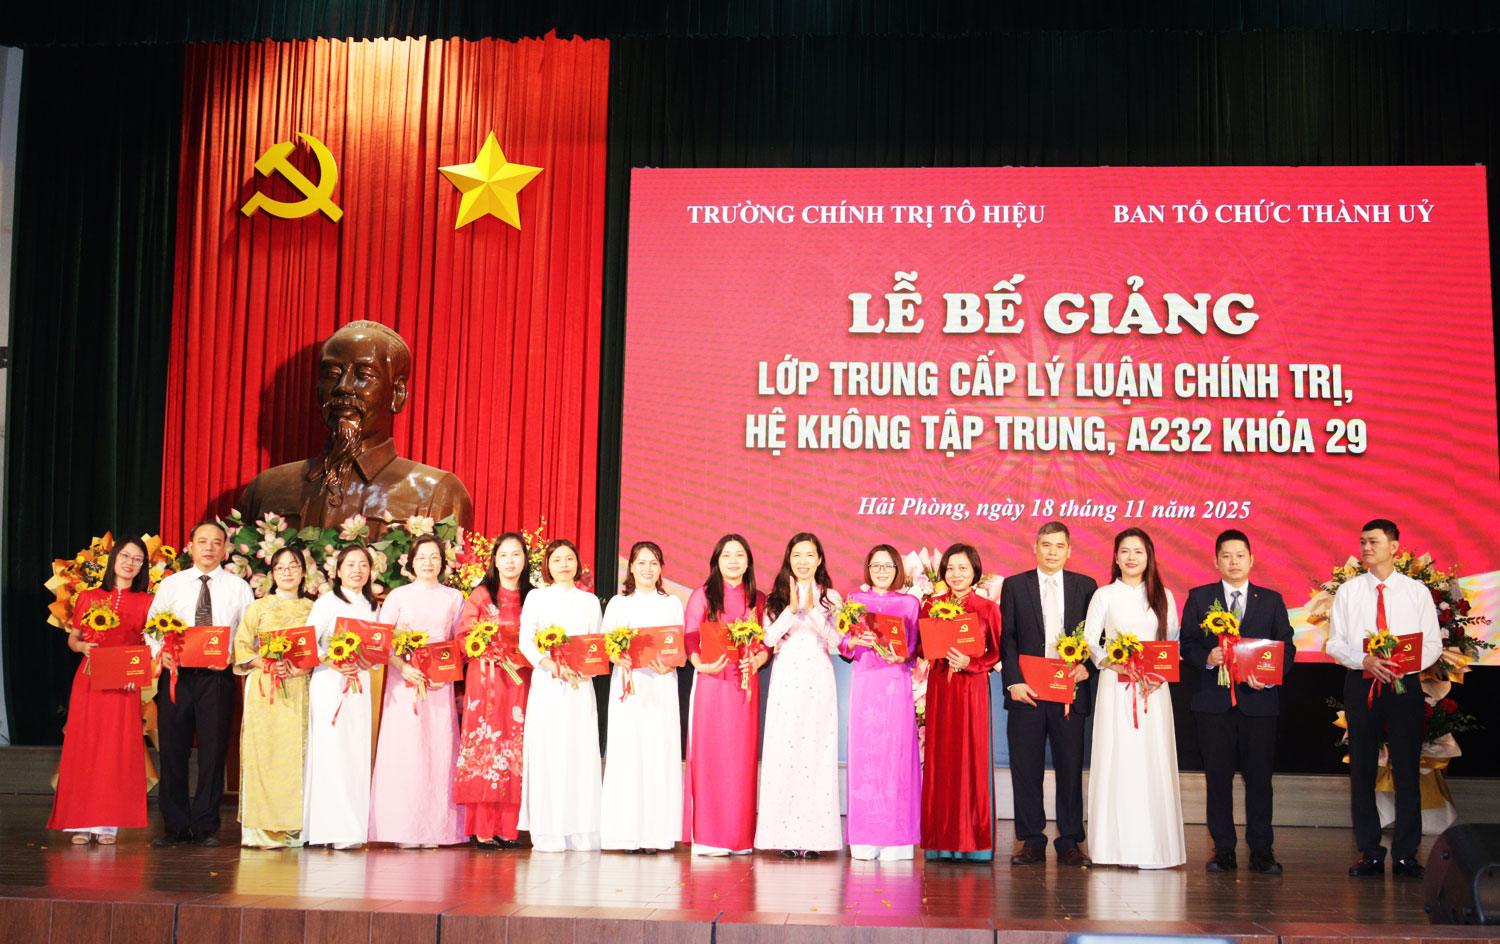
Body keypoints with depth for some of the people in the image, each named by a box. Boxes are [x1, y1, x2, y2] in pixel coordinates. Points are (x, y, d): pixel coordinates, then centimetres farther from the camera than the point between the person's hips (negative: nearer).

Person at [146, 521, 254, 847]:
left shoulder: (239, 588, 9)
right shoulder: (171, 585, 12)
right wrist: (161, 652, -10)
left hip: (218, 676, -1)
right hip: (176, 674, 1)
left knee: (214, 750, 0)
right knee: (172, 749, 1)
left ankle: (206, 826, 9)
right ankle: (175, 826, 11)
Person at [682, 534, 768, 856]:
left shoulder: (758, 599, 13)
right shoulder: (703, 595, 5)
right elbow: (689, 639, 0)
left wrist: (757, 661, -10)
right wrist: (701, 665, -18)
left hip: (745, 684, 3)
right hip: (711, 681, -3)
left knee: (742, 757, 3)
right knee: (708, 753, -5)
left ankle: (739, 836, 9)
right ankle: (707, 836, 0)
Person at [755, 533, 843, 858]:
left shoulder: (830, 597, 7)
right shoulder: (777, 597, 9)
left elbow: (835, 639, -5)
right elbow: (769, 638, -2)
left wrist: (812, 608, -15)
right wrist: (792, 609, -12)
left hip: (818, 679, 0)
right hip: (785, 679, 1)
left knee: (816, 750, -3)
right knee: (784, 750, -4)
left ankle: (813, 836, -1)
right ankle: (786, 835, 0)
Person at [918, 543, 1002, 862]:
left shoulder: (988, 608, 2)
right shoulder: (931, 606, 8)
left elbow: (996, 652, 1)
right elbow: (920, 647, 10)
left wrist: (969, 662, -14)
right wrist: (938, 652, -10)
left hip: (973, 687, -2)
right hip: (939, 688, 2)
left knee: (972, 759, -3)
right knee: (940, 759, 1)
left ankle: (974, 842, 3)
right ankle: (941, 841, 5)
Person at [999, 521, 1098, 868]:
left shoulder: (1086, 586, 9)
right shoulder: (1014, 586, 7)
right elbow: (1007, 638, 3)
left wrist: (1087, 666, -9)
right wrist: (1013, 681, -7)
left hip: (1070, 691, 0)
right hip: (1026, 691, 0)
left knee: (1070, 768, 4)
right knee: (1026, 768, 3)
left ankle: (1069, 843, 12)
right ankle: (1032, 842, 11)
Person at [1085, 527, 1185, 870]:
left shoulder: (1163, 596, 11)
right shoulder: (1104, 595, 6)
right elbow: (1089, 641, 1)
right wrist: (1115, 664, -15)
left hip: (1153, 688, 2)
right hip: (1116, 686, -1)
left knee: (1153, 761, -2)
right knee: (1118, 761, -6)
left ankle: (1154, 847, 1)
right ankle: (1121, 846, -4)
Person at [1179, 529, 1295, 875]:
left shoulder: (1271, 600, 11)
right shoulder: (1198, 598, 9)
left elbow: (1286, 647, 6)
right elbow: (1187, 644, 4)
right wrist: (1207, 658, -16)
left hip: (1259, 699, 0)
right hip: (1213, 700, 0)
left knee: (1259, 775, 1)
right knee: (1218, 775, 3)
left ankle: (1261, 850, 9)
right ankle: (1223, 849, 10)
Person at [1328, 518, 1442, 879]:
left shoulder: (1417, 591, 6)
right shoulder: (1348, 591, 7)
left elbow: (1433, 643, 3)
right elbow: (1335, 643, 4)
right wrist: (1365, 661, -15)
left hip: (1404, 685, -1)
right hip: (1361, 684, 1)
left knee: (1407, 768, -1)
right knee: (1362, 769, 3)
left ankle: (1407, 854, 7)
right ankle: (1370, 853, 11)